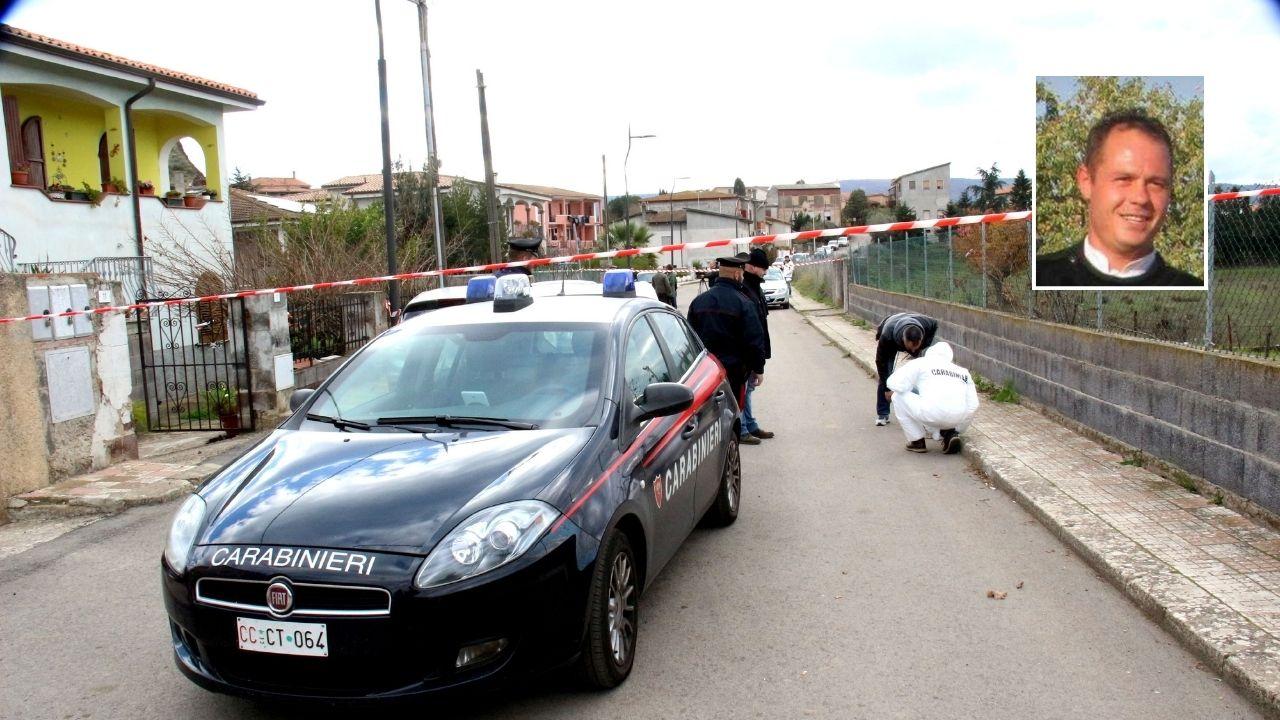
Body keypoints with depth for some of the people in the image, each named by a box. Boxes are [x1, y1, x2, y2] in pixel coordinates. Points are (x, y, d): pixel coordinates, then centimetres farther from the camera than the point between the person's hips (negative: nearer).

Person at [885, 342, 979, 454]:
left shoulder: (921, 363, 14)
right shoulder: (963, 371, 27)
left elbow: (897, 384, 2)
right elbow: (973, 405, 22)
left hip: (932, 413, -6)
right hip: (960, 418, 6)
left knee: (898, 396, 17)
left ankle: (917, 441, 17)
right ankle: (950, 433, 10)